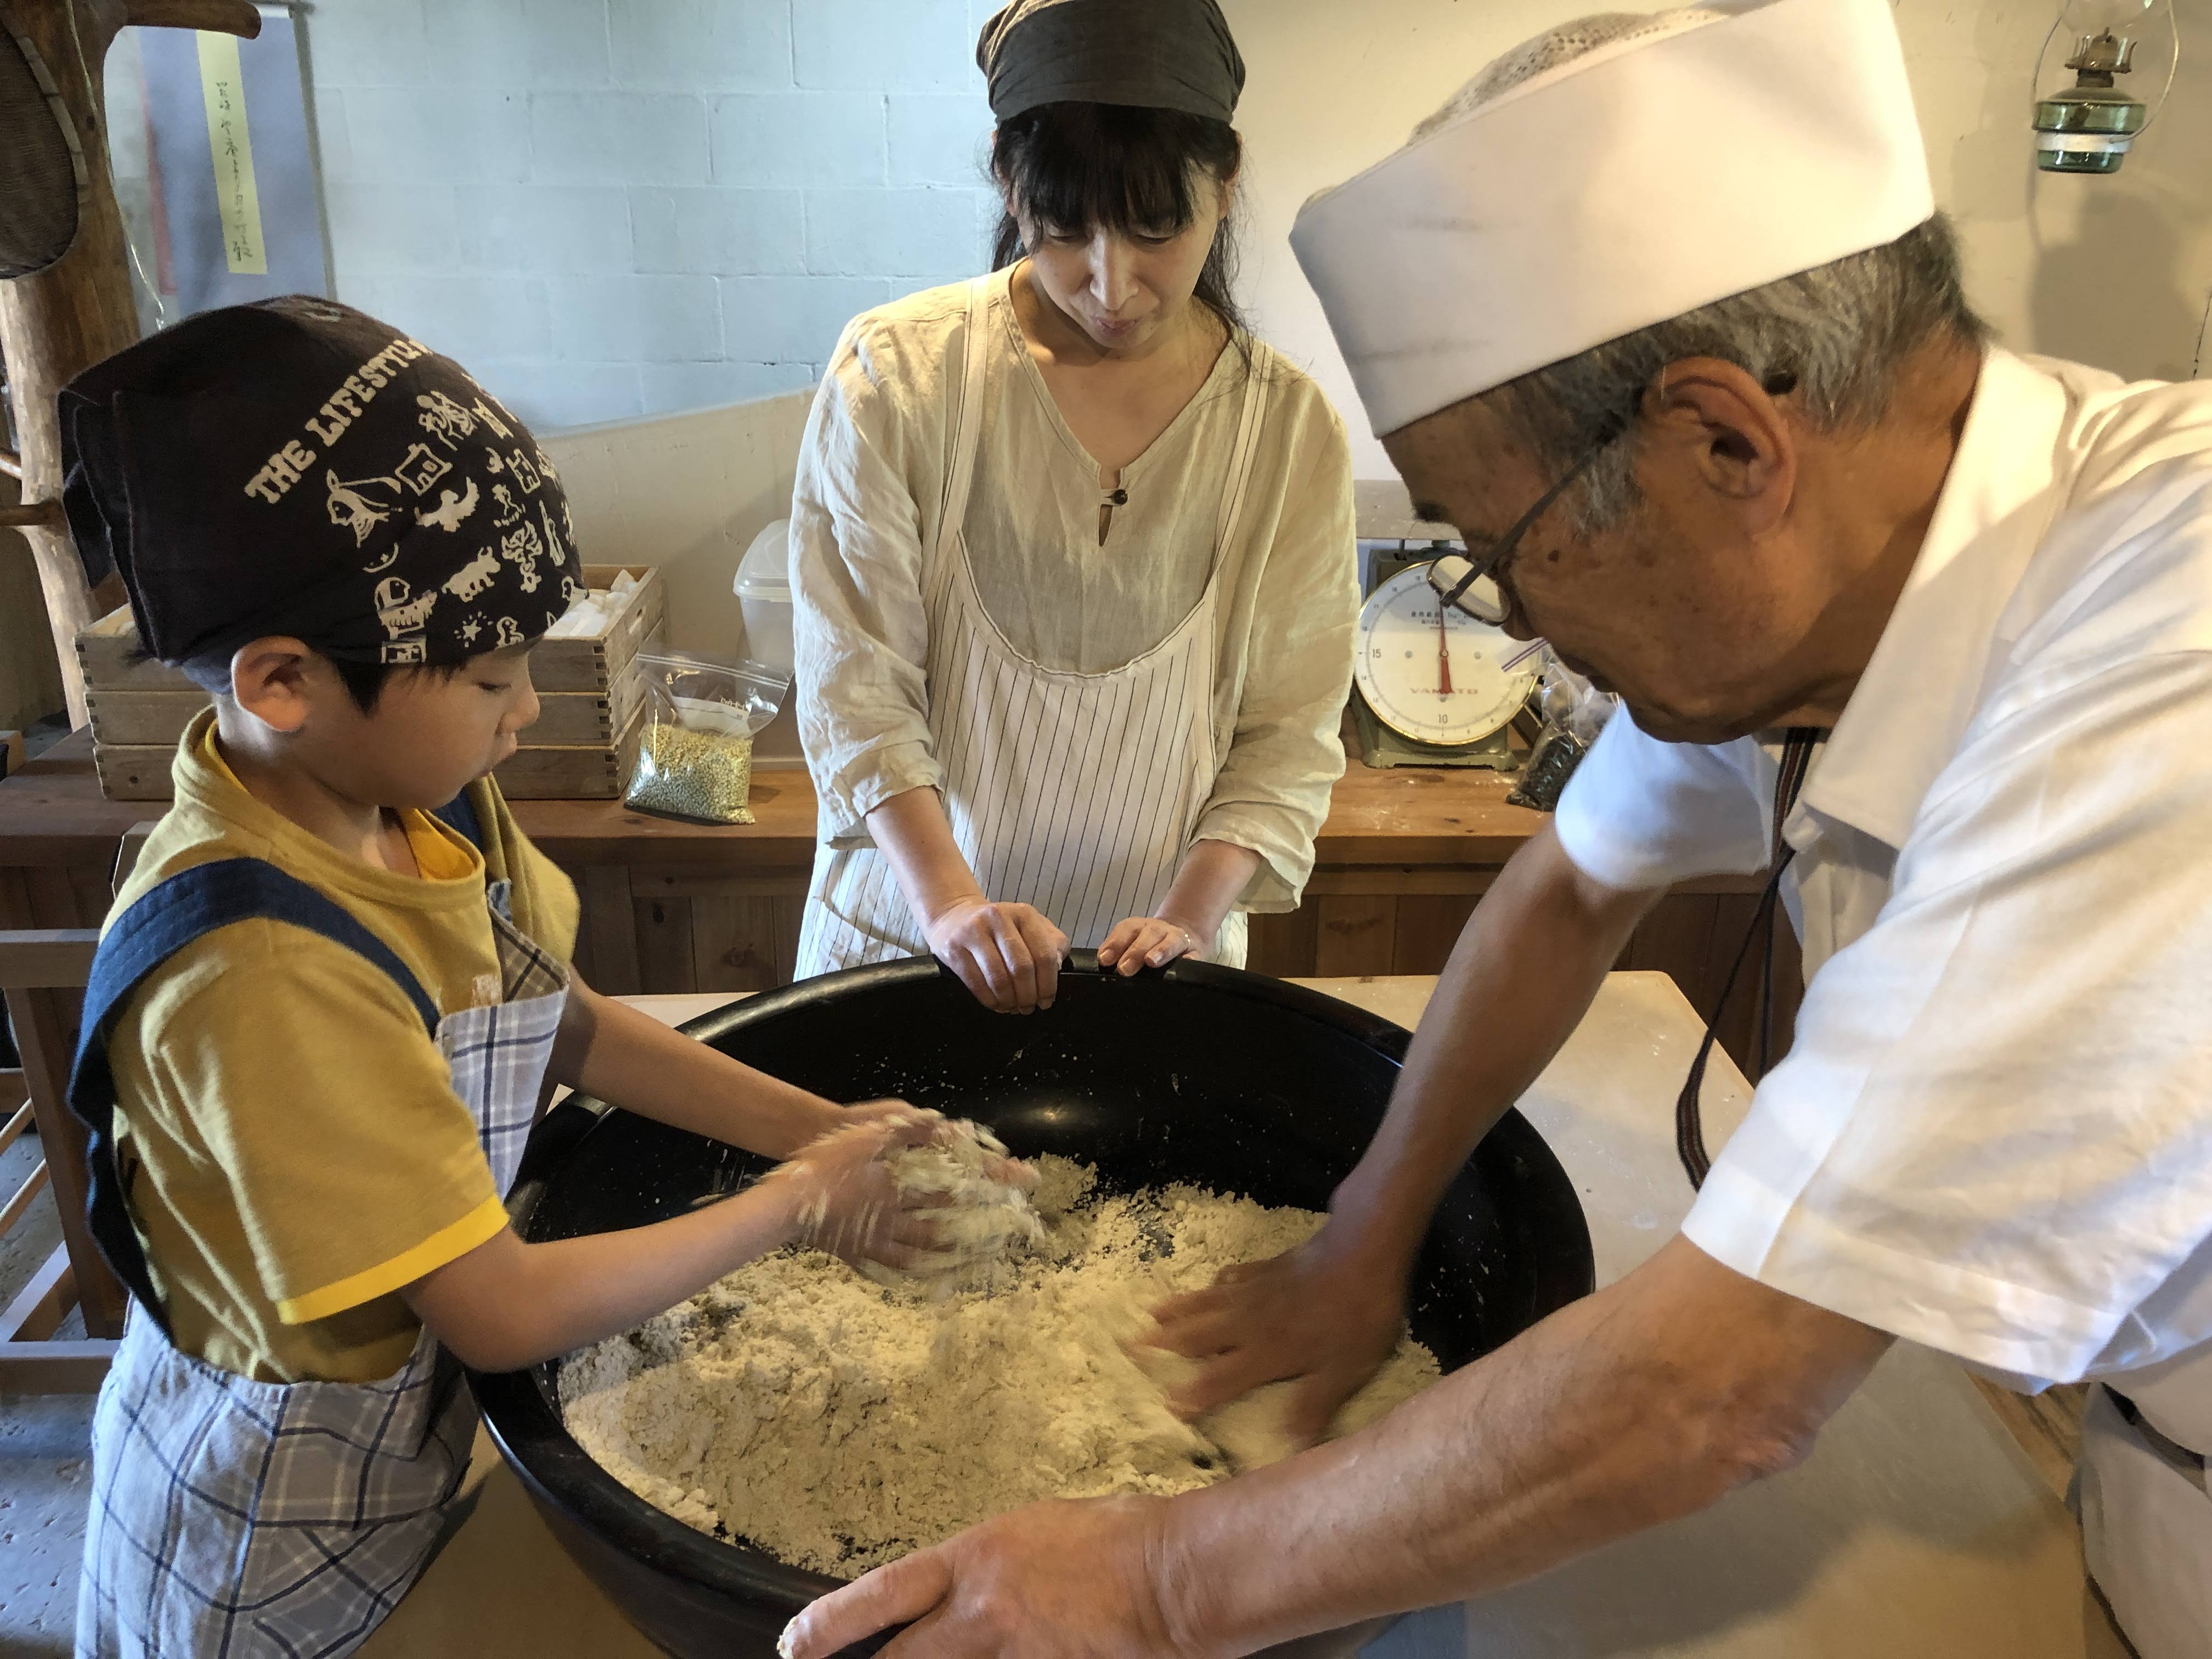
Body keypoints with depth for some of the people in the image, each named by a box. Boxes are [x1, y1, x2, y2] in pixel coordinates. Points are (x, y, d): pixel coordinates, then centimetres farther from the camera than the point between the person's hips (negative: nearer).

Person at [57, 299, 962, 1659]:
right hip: (281, 1516, -6)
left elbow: (564, 1022, 1)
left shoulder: (424, 798, -12)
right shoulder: (261, 976, -35)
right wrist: (798, 1202, -19)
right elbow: (506, 1313, -28)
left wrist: (811, 1125, -7)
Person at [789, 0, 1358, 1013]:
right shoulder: (897, 374, -11)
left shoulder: (1290, 430, -6)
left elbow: (1289, 732, -4)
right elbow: (853, 684, -11)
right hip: (903, 929, 0)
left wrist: (1190, 917, -17)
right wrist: (947, 901, -22)